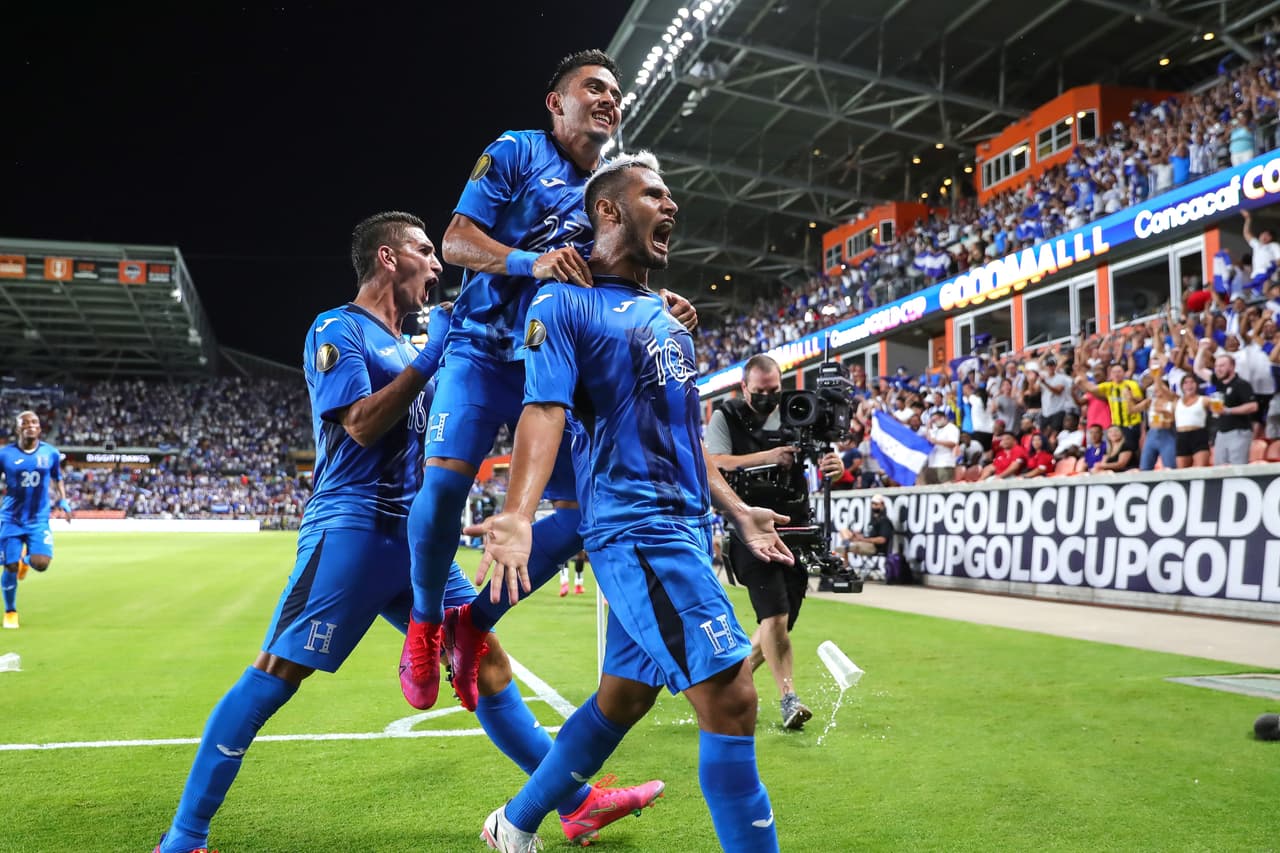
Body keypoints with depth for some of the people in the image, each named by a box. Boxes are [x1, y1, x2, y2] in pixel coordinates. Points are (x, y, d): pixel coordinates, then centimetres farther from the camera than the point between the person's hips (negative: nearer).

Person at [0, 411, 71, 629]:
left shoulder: (51, 453, 1)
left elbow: (57, 479, 17)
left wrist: (63, 500, 3)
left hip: (39, 519, 1)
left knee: (41, 563, -16)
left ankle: (27, 560, 25)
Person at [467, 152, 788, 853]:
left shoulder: (665, 316, 21)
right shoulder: (567, 306, -4)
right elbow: (544, 410, -17)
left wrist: (736, 512, 26)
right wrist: (518, 515, -32)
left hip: (685, 525, 9)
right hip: (634, 526, -9)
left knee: (623, 696, 15)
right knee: (730, 696, -14)